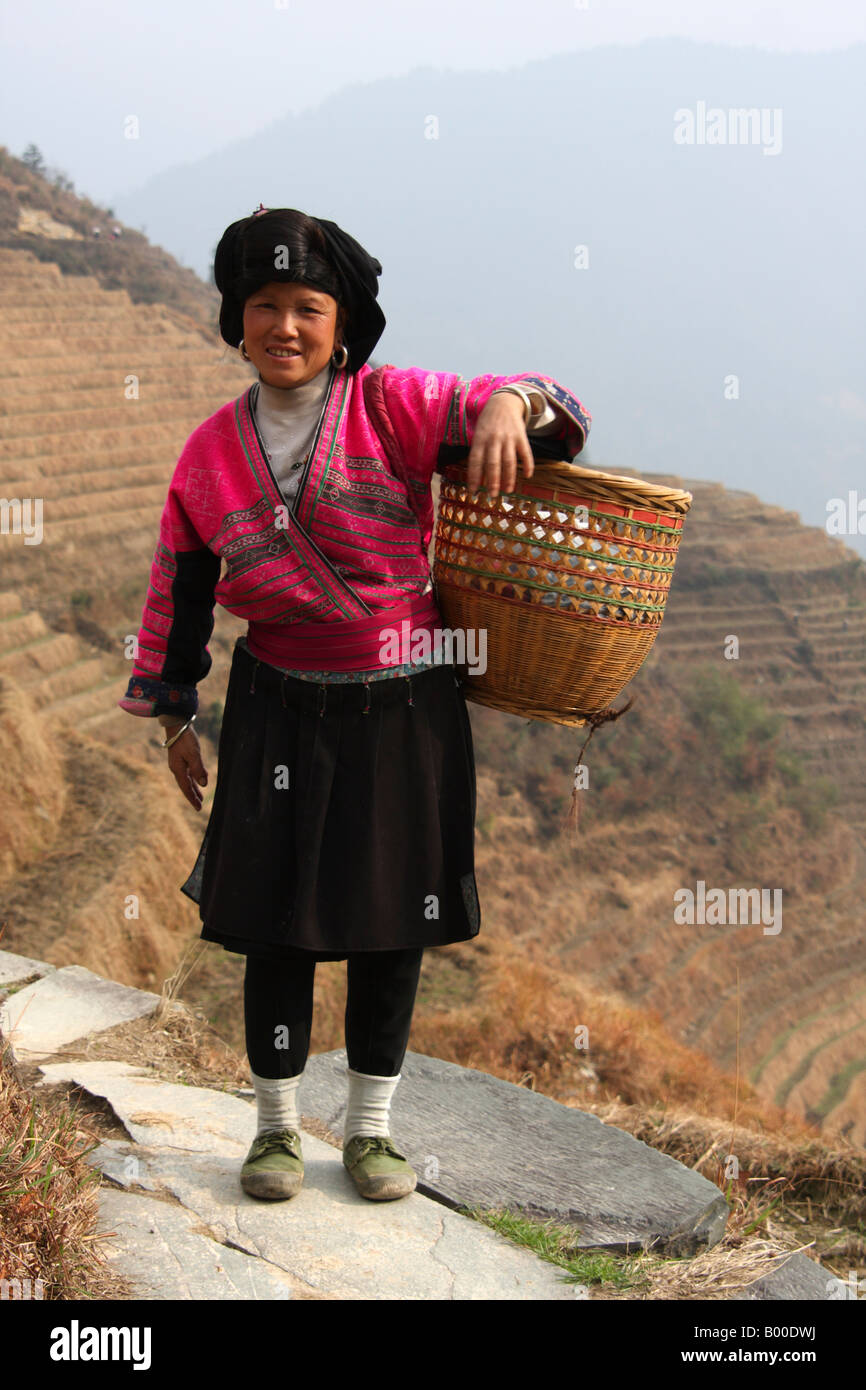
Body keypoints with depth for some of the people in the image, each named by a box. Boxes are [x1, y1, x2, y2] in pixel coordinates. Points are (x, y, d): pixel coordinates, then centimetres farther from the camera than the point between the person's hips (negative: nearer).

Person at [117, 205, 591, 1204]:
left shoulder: (393, 405, -6)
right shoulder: (212, 450, 2)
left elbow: (489, 403, -18)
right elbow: (178, 589, 11)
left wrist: (508, 407, -43)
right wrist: (173, 717, 13)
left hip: (404, 711, 0)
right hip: (281, 715, 1)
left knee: (392, 922, 9)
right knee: (277, 921, 3)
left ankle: (370, 1130, 26)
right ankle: (275, 1127, 23)